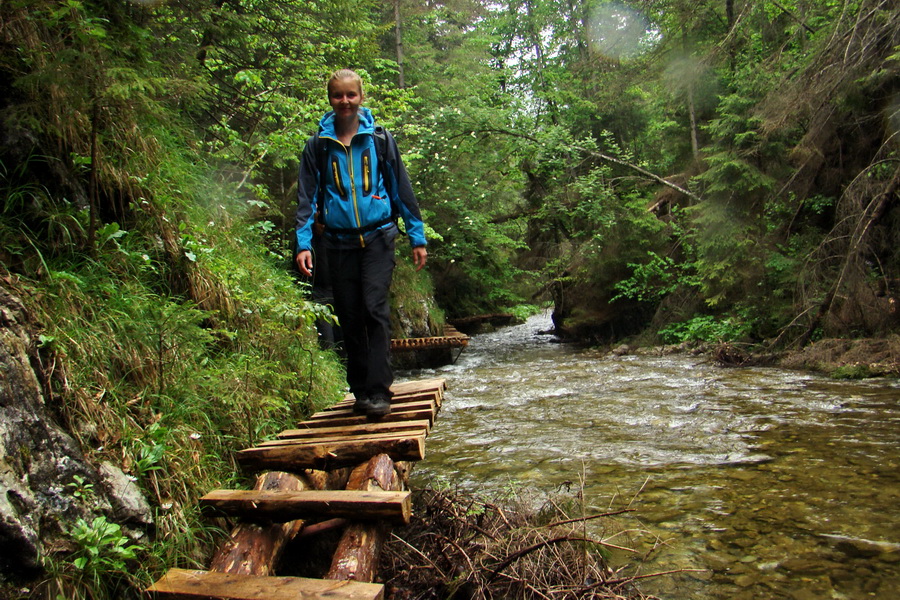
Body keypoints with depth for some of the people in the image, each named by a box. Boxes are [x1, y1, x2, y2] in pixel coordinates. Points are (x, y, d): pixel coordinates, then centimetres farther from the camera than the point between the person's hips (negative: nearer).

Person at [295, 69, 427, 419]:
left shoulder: (380, 139, 6)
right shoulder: (318, 146, 8)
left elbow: (402, 189, 8)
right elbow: (307, 197, 7)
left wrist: (417, 237, 6)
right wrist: (303, 244, -5)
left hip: (377, 238, -2)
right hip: (339, 243, 2)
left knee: (375, 311, -14)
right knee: (350, 319, 5)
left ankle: (379, 391, -12)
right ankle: (360, 391, 16)